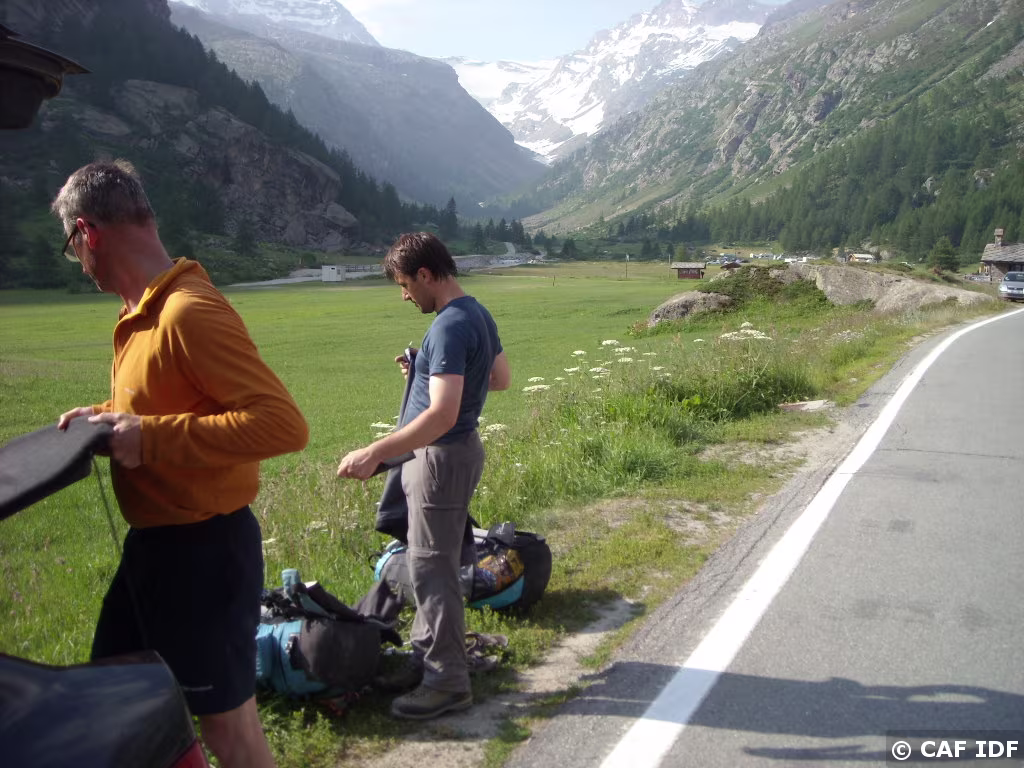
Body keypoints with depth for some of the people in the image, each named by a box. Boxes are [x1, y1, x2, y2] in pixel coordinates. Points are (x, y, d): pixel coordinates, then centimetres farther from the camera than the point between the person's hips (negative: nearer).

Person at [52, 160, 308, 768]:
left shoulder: (190, 312, -23)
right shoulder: (145, 310, 7)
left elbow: (284, 425, -30)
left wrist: (151, 438, -27)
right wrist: (109, 417, 9)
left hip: (204, 550, -9)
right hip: (154, 543, 9)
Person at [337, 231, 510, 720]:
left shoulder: (449, 327, -22)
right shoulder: (478, 314, 8)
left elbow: (442, 415, -31)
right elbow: (501, 379, 19)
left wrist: (375, 453, -34)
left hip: (442, 458, -10)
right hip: (459, 448, 10)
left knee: (431, 569, -2)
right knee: (433, 562, 21)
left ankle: (448, 683, 8)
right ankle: (429, 649, 36)